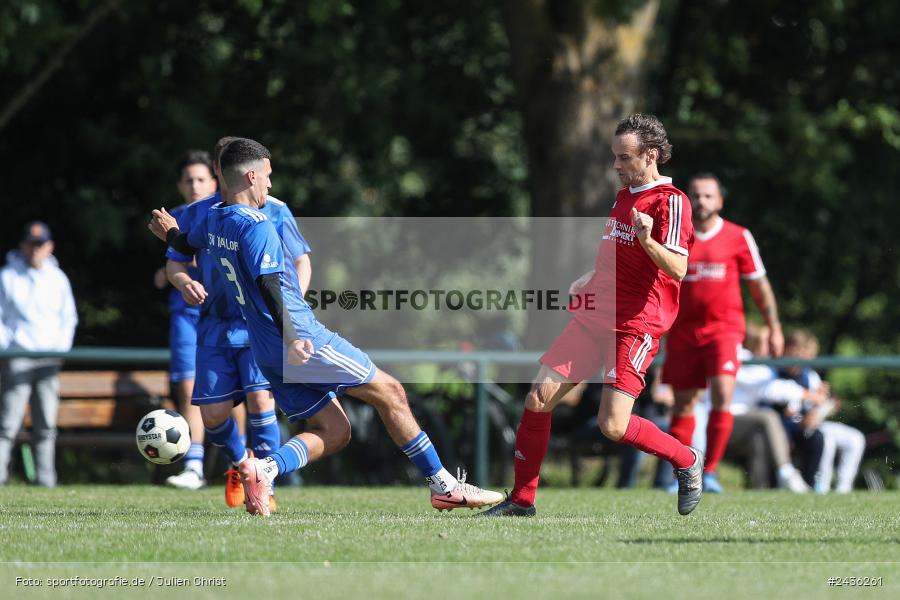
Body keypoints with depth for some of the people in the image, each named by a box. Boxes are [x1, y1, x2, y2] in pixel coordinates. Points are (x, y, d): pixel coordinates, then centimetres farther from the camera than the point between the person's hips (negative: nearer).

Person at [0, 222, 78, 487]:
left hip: (49, 360, 4)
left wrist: (61, 346, 7)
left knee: (46, 424, 2)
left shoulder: (58, 279, 14)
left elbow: (69, 317, 20)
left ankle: (45, 478, 3)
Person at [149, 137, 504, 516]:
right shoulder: (255, 226, -16)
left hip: (268, 355, 9)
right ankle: (442, 485, 5)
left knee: (335, 432, 10)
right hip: (306, 343, -9)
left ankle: (264, 468, -13)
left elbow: (186, 246, 33)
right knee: (389, 392, 3)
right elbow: (268, 285, -28)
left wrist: (170, 233, 57)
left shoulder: (213, 220, 11)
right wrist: (291, 339, -38)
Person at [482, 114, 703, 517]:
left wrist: (647, 241, -37)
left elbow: (677, 269, -21)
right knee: (539, 398, -4)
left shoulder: (671, 202, -10)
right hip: (593, 317, 8)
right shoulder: (624, 195, 17)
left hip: (636, 325, -8)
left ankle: (687, 461, 9)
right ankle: (522, 500, 5)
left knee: (613, 425, -16)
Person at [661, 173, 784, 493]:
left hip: (724, 328, -2)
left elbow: (759, 284, 10)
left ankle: (710, 471, -13)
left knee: (722, 395, -19)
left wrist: (774, 328, 11)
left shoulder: (738, 237, 2)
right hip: (683, 332, 2)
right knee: (683, 405, 6)